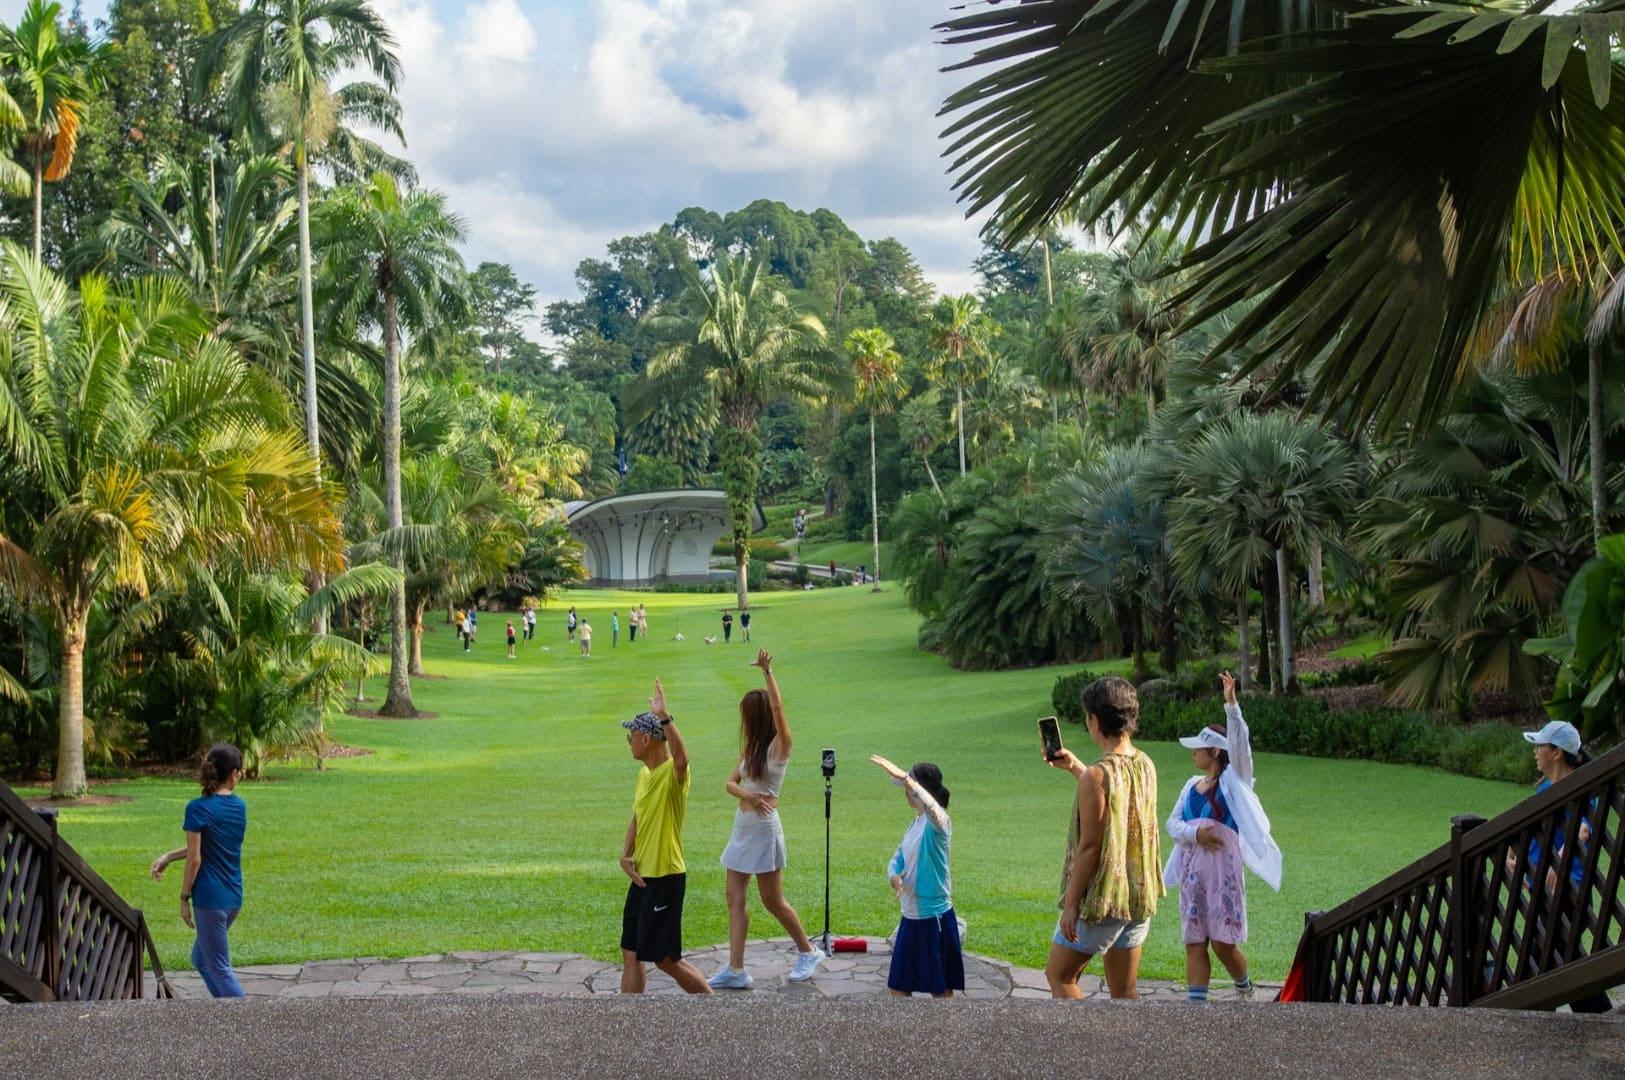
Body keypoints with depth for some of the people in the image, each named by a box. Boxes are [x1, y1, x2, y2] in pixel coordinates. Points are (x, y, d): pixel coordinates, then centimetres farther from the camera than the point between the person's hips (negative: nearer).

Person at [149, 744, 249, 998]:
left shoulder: (198, 808, -14)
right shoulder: (240, 806, 5)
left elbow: (195, 859, -14)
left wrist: (184, 898, -3)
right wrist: (168, 857, 8)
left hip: (210, 898, -7)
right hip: (234, 898, 7)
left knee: (220, 969, 0)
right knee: (201, 959, 23)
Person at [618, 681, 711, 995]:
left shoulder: (673, 773, -18)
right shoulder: (644, 773, 10)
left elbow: (681, 758, -43)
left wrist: (664, 716, -50)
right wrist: (626, 854, 5)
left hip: (666, 877, -9)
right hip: (642, 876, 9)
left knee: (665, 958, -2)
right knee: (631, 953, 11)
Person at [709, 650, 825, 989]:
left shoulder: (779, 746, -11)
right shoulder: (749, 749, 12)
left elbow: (778, 708, -27)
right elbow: (731, 782, 5)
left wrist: (767, 671, -30)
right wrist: (747, 795, -16)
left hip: (763, 828, -8)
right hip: (743, 827, 8)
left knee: (772, 900, 2)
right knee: (734, 897, 3)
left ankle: (808, 952, 21)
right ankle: (736, 970, 3)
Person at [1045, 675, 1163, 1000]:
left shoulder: (1097, 776, -20)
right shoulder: (1145, 765, 3)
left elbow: (1089, 847, -19)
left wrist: (1071, 904, -13)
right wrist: (1076, 768, 28)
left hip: (1102, 898, -7)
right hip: (1140, 897, 7)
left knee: (1059, 975, 11)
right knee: (1125, 991, 13)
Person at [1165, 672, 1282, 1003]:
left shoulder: (1233, 780, -3)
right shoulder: (1192, 785, 13)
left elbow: (1240, 744, -19)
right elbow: (1173, 823, 7)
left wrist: (1231, 705, -32)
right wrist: (1195, 833, -15)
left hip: (1222, 867, -6)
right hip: (1191, 870, 6)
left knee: (1223, 942, -2)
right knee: (1195, 942, 3)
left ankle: (1245, 989, 26)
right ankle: (1197, 1005, 3)